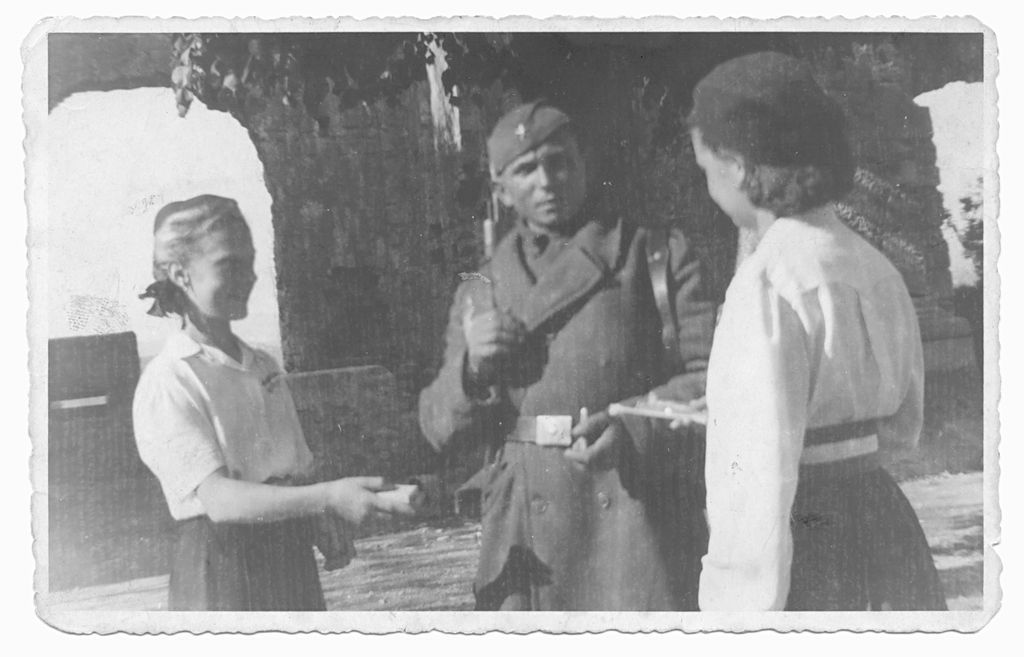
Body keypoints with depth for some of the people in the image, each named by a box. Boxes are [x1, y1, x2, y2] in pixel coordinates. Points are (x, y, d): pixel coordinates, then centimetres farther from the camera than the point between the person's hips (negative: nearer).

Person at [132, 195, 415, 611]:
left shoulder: (262, 366, 11)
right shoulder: (166, 384, -12)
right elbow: (218, 499, -24)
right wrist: (327, 498, -35)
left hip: (291, 558, 6)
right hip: (222, 566, -6)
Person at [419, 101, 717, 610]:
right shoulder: (480, 292, 15)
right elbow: (440, 425, 14)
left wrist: (635, 431, -19)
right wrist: (471, 366, -7)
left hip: (636, 524, -3)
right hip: (527, 539, 4)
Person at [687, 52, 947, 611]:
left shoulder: (769, 286, -18)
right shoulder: (875, 268, 7)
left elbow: (762, 470, -22)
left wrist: (743, 600, -19)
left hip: (810, 560, -8)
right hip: (892, 540, 8)